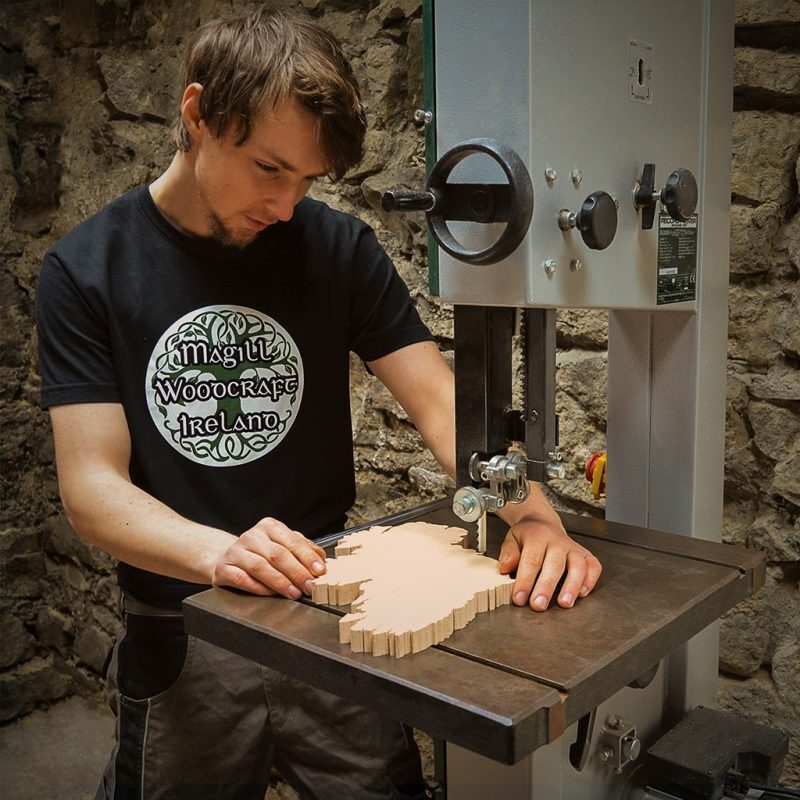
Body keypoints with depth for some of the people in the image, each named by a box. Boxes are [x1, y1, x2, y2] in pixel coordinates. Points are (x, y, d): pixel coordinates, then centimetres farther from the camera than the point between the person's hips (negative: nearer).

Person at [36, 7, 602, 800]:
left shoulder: (339, 247, -5)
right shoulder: (87, 268, -8)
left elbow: (441, 401, -9)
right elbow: (90, 483, -13)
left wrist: (531, 512, -28)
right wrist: (221, 553, -32)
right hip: (181, 641, 0)